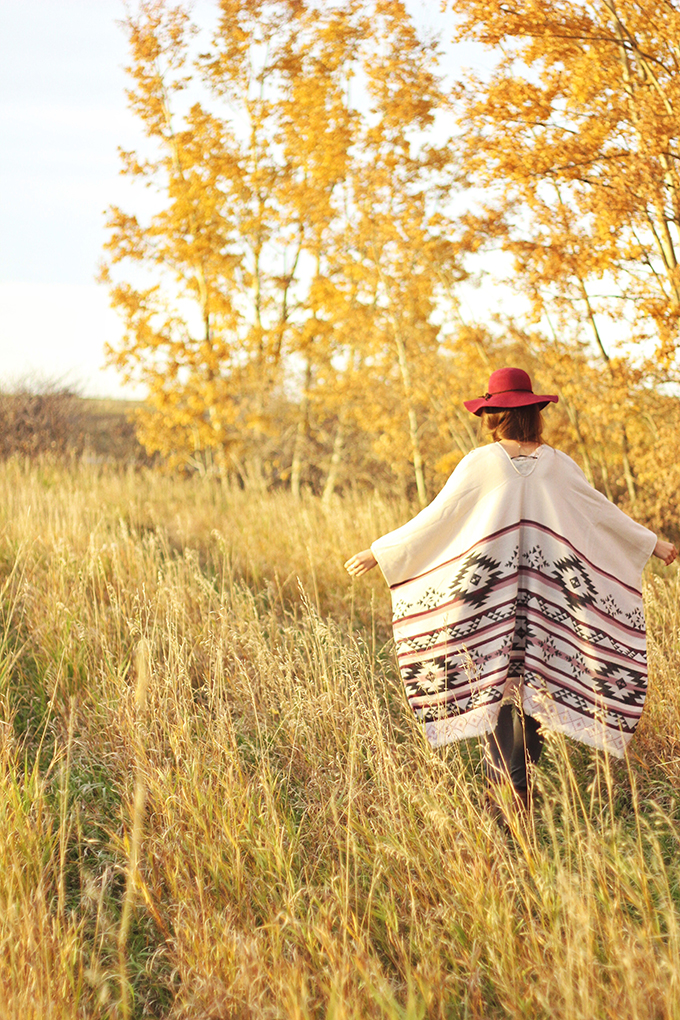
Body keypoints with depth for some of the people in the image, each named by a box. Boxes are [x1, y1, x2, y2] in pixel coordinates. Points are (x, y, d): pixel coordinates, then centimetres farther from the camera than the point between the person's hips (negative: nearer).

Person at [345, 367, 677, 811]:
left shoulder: (479, 464, -5)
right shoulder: (558, 464, 1)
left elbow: (434, 519, -4)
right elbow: (604, 512, 8)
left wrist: (379, 552, 4)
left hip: (489, 595, -1)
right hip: (547, 591, 1)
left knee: (494, 676, 8)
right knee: (535, 676, 8)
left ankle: (503, 772, -1)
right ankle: (524, 780, 8)